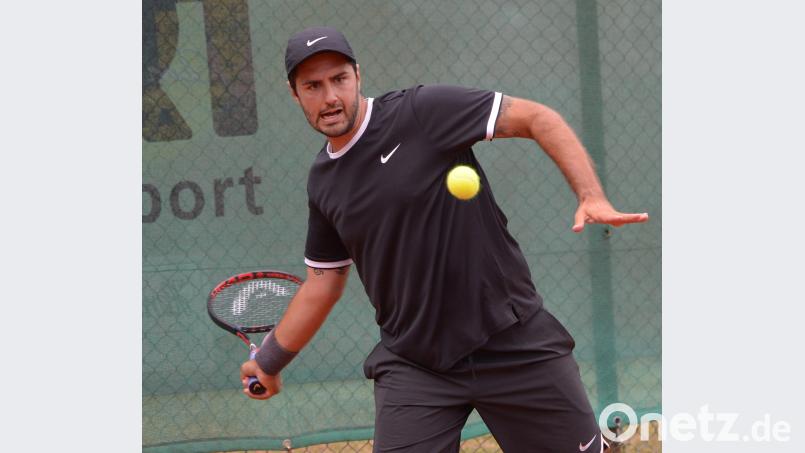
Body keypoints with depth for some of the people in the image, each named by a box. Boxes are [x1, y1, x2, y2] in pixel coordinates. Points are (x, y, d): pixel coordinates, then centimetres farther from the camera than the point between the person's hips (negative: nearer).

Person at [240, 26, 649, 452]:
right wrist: (269, 360, 25)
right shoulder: (322, 181, 7)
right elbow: (323, 283, 19)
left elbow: (537, 118, -11)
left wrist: (592, 196, -22)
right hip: (411, 366, 4)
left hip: (515, 343, -4)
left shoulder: (422, 111, -10)